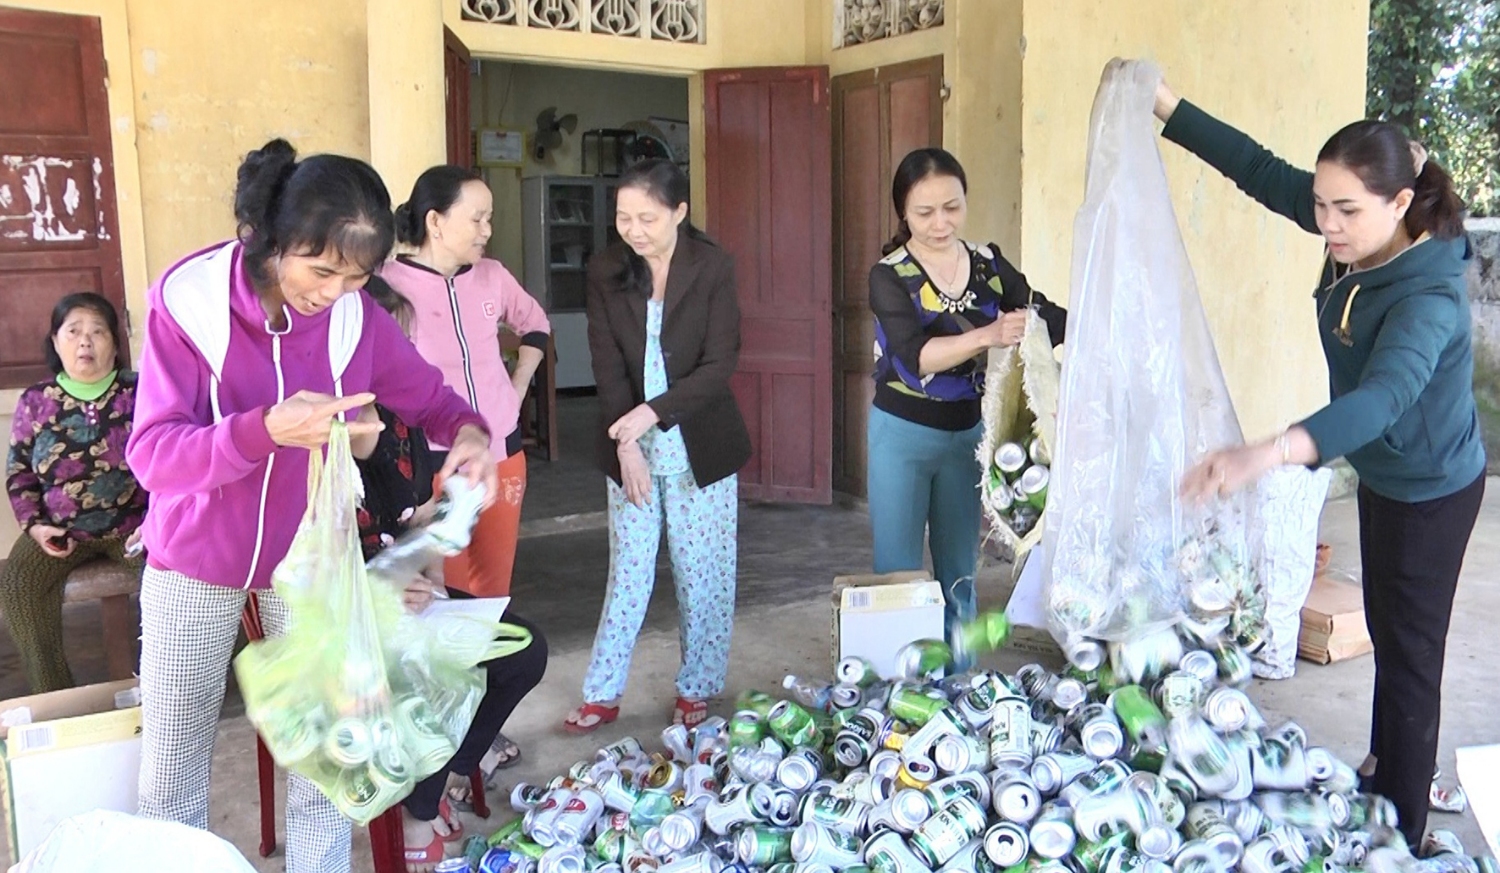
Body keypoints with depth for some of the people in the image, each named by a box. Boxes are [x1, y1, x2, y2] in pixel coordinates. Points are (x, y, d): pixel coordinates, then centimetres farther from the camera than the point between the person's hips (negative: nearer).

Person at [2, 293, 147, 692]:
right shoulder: (35, 401, 2)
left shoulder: (138, 393, -3)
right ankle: (53, 695, -6)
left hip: (132, 524, -2)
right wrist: (34, 525, -6)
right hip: (61, 530, 2)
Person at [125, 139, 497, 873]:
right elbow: (152, 454, -27)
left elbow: (429, 397, -1)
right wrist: (268, 429, -45)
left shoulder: (356, 315, -14)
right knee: (171, 767, 14)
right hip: (196, 561, -1)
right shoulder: (189, 299, -22)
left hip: (308, 556, 2)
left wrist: (468, 432, -25)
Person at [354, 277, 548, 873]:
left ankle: (453, 776, 16)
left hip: (404, 595, 8)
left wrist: (431, 579, -2)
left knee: (525, 650, -1)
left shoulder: (400, 423, 4)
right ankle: (420, 815, -3)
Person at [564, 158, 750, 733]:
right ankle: (602, 695, 20)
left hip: (699, 449, -2)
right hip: (629, 448, 2)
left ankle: (696, 691, 24)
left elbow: (720, 365, -13)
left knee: (703, 575, 7)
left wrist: (653, 412, -23)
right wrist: (626, 445, -14)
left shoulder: (713, 268, -10)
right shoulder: (605, 271, -2)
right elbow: (607, 368, -5)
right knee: (627, 573, 9)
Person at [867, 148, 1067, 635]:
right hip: (904, 432, -3)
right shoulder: (890, 276, -11)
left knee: (960, 573, 14)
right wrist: (987, 336, -39)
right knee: (899, 574, 4)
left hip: (969, 431, 4)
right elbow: (914, 357, -25)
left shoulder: (988, 264, 0)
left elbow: (1048, 318, -3)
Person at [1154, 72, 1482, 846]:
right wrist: (1165, 108, -9)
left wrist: (1266, 455, -70)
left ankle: (1401, 831, 22)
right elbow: (1261, 170, -6)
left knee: (1409, 652, 5)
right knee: (1385, 630, 24)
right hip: (1382, 474, 9)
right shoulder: (1358, 238, -14)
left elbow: (1384, 395, -53)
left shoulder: (1428, 296, -36)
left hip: (1430, 492, -8)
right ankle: (1383, 769, 46)